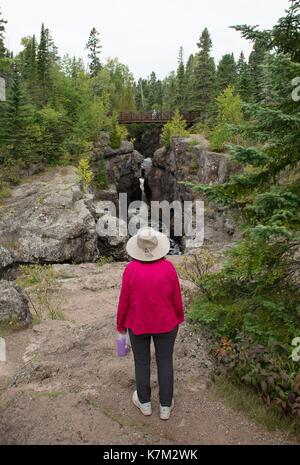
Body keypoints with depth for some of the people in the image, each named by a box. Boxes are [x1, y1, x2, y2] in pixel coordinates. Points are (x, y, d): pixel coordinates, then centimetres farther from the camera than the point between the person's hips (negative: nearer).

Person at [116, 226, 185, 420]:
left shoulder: (131, 269, -20)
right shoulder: (168, 267, -18)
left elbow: (124, 301, -12)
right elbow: (176, 297, -9)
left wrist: (121, 324, 3)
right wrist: (179, 318, 8)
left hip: (138, 324, 0)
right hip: (165, 323, 1)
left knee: (142, 361, 18)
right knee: (165, 362, 15)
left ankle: (145, 402, 33)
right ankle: (165, 406, 27)